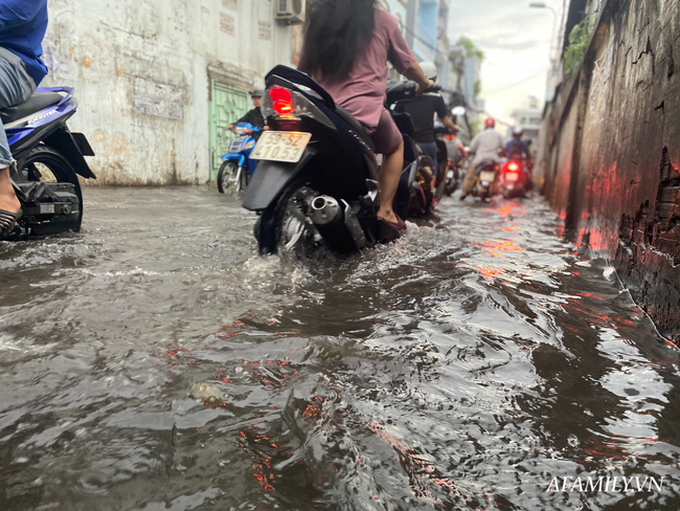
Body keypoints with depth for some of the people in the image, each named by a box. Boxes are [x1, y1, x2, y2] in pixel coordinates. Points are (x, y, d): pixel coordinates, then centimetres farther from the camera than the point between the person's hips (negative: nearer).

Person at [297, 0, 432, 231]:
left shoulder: (317, 20, 16)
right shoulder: (381, 20, 8)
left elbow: (303, 70, 18)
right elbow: (408, 64, 17)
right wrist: (425, 83, 36)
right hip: (365, 111, -3)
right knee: (395, 146, 27)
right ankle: (385, 212, 16)